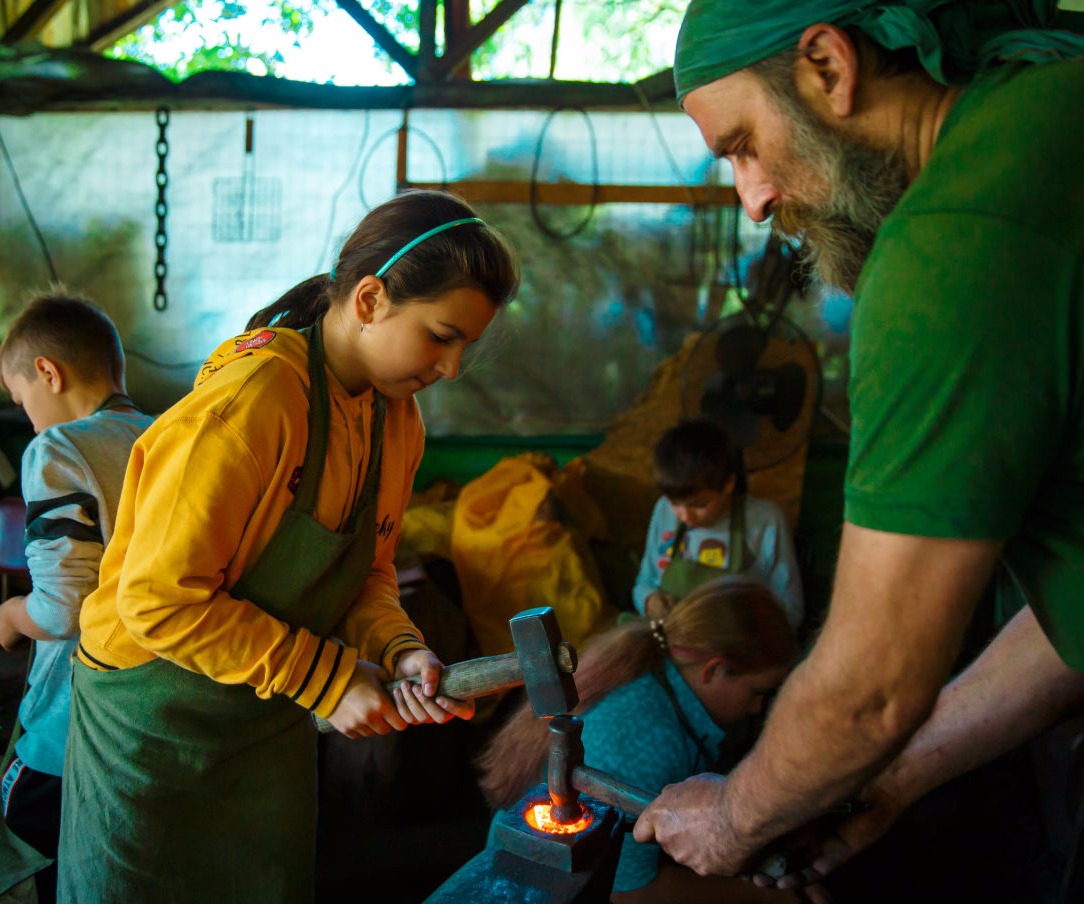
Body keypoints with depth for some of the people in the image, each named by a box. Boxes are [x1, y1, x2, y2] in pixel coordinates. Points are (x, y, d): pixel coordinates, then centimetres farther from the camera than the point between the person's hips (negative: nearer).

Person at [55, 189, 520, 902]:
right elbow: (160, 601, -27)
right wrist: (328, 679, -23)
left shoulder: (398, 420, -3)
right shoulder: (250, 401, -27)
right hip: (157, 727, -6)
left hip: (276, 724, 7)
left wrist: (399, 651, -14)